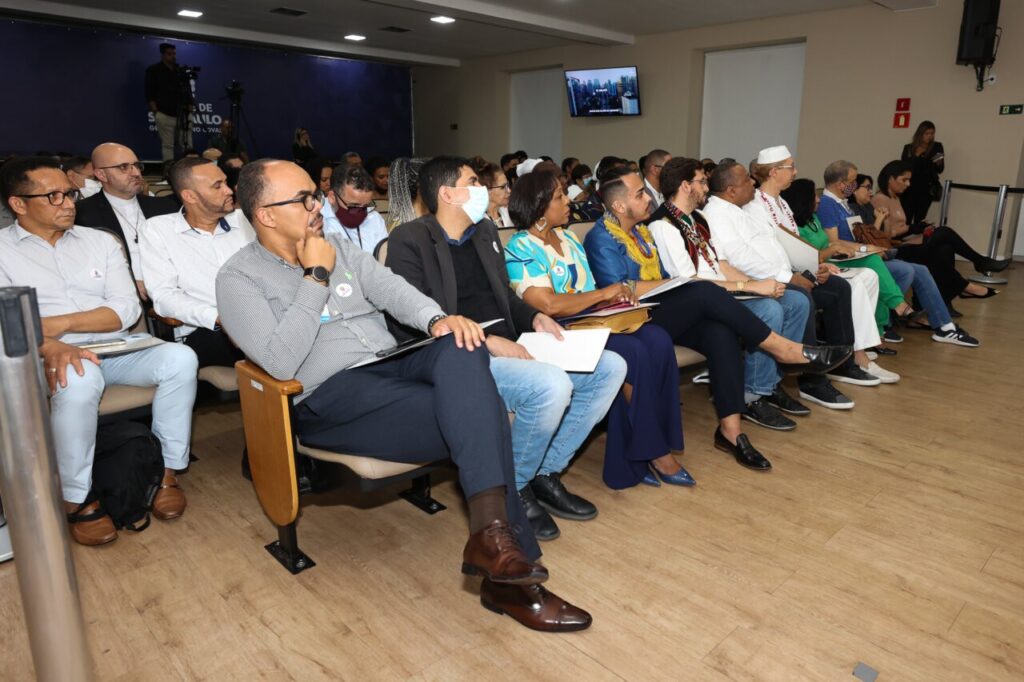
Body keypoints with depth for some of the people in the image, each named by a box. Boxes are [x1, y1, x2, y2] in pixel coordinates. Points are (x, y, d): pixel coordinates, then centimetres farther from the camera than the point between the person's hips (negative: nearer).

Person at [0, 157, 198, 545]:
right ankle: (76, 499, -18)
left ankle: (168, 470, -10)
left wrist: (61, 323, -12)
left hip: (116, 351, 3)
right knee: (80, 378, -38)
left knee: (179, 358, -26)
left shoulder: (100, 242, 14)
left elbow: (128, 309, 3)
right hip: (52, 359, -3)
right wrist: (50, 346, -29)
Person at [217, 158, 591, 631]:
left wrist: (436, 319, -19)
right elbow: (281, 363, -15)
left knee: (462, 348, -29)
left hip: (392, 366, 6)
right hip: (331, 397, -5)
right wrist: (317, 278, -13)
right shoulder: (239, 278, -1)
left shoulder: (337, 246, 17)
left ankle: (491, 530, -34)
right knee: (479, 414, -25)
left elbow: (391, 289, 3)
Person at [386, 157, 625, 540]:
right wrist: (486, 340, -22)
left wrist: (534, 317, 5)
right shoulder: (409, 240, -6)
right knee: (552, 385, -33)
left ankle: (546, 473, 7)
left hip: (509, 348, 9)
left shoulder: (485, 230, 19)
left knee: (610, 367, -2)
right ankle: (511, 490, -5)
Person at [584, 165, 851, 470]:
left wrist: (674, 284, -1)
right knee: (705, 292, -27)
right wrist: (672, 282, -10)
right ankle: (784, 350, -16)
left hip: (661, 314, 8)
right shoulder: (602, 238, -7)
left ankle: (730, 429, -24)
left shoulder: (641, 230, 19)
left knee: (721, 333, -22)